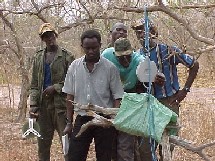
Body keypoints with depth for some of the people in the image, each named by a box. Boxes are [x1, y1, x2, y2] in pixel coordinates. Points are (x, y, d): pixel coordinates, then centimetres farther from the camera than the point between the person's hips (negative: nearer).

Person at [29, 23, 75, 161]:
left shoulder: (66, 56, -1)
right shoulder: (39, 57, 13)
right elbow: (34, 84, 11)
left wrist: (55, 88, -13)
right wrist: (33, 105, 2)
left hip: (61, 103, -4)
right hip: (43, 103, 5)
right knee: (43, 141, 10)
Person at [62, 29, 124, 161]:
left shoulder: (110, 68, -6)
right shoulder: (75, 67, 3)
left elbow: (117, 97, -4)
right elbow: (70, 96, 8)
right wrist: (69, 123, 7)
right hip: (82, 119, 2)